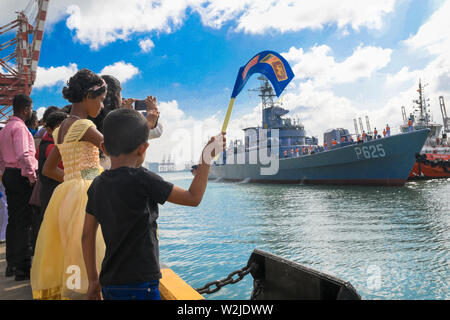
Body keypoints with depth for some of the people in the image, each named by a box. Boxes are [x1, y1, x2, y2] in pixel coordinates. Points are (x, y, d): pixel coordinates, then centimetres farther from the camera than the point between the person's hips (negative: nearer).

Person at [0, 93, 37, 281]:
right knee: (24, 222, -5)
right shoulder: (20, 127, -13)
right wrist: (32, 175, -17)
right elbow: (23, 155, -24)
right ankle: (23, 268, 0)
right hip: (21, 176, -10)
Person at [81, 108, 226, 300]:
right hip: (139, 286, -7)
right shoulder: (142, 179, -16)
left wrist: (93, 280, 19)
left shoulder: (97, 185, 3)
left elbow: (87, 236, 9)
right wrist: (207, 158, 0)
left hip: (109, 285, 7)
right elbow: (193, 198, -10)